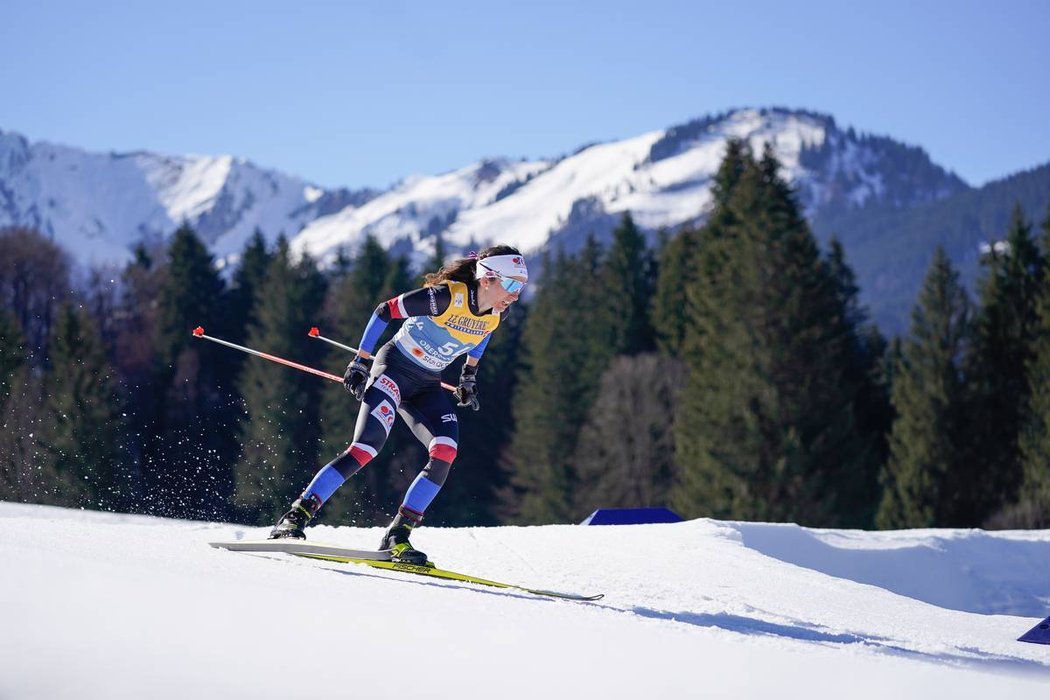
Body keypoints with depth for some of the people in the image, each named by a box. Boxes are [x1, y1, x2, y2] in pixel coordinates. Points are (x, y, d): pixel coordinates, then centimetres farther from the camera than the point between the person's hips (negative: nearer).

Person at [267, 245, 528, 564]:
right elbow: (385, 311, -17)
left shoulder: (494, 316, -3)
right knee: (366, 448, -22)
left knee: (445, 454, -15)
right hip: (394, 369, -7)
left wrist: (469, 375, 22)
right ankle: (294, 518, -18)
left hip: (427, 386, 7)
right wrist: (359, 361, -15)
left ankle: (398, 535, -10)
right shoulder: (446, 296, -24)